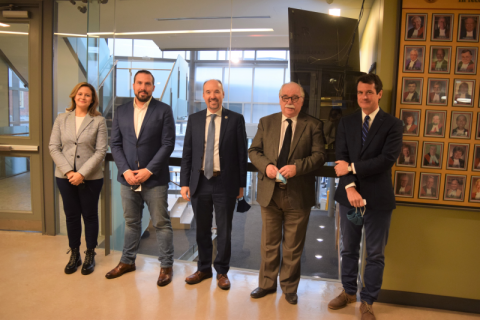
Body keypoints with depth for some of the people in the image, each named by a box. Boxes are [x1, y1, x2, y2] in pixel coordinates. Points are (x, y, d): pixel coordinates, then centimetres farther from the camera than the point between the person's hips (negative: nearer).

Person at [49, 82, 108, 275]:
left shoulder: (99, 121, -4)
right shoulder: (61, 119, 5)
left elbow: (101, 151, -8)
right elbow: (53, 147, 1)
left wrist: (82, 173, -15)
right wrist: (68, 172, -11)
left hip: (90, 178, -2)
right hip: (65, 177, 3)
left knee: (90, 215, 9)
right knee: (71, 215, 12)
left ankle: (90, 255, 23)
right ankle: (74, 255, 27)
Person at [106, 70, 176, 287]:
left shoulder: (163, 110, -3)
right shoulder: (121, 111, 8)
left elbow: (168, 144, -9)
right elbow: (115, 144, 6)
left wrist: (149, 170, -14)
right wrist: (125, 170, -7)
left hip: (154, 179, -4)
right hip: (128, 178, 4)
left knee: (161, 223, 5)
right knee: (131, 222, 17)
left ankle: (166, 266, 18)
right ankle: (127, 261, 33)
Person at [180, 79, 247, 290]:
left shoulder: (236, 119, -2)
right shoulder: (194, 119, 6)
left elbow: (242, 154, -1)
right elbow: (187, 154, 6)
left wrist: (241, 184, -2)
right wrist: (184, 182, 1)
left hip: (225, 184, -2)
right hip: (200, 182, 3)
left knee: (224, 231, 9)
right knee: (202, 229, 14)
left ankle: (222, 271, 26)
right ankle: (204, 268, 32)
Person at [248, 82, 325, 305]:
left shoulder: (313, 125, 0)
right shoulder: (266, 122, 8)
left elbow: (319, 156, -7)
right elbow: (254, 151, 6)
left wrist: (297, 167, -22)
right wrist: (266, 165, -13)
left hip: (298, 194, -2)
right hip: (270, 193, 2)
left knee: (293, 247, 11)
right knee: (269, 244, 14)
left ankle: (289, 287, 30)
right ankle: (267, 284, 32)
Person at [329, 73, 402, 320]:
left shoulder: (392, 124, -3)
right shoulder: (346, 123, 6)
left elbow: (387, 159, -15)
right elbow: (341, 158, -4)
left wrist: (352, 168, -15)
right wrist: (349, 187, -17)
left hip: (378, 198, -3)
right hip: (349, 196, 3)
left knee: (375, 254, 8)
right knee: (348, 249, 16)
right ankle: (349, 291, 35)